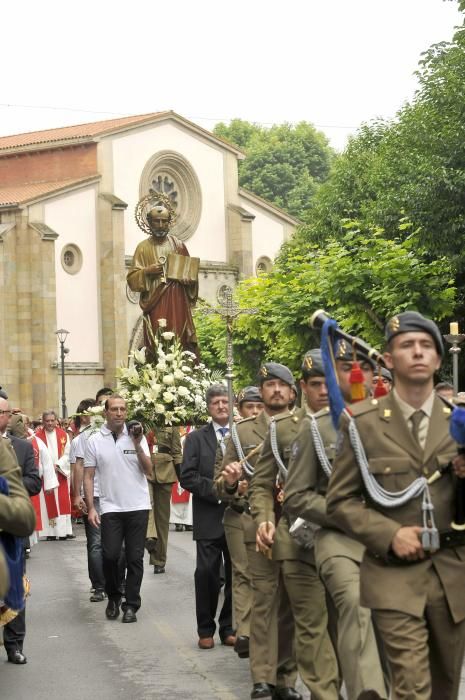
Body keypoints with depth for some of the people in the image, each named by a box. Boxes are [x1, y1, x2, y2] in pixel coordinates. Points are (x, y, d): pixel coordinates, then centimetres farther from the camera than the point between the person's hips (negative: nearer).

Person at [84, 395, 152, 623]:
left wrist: (137, 446, -13)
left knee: (135, 558, 2)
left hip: (138, 506, 1)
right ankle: (113, 596, 18)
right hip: (110, 507, -1)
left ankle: (131, 605, 12)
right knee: (110, 555, -7)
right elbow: (88, 477, 3)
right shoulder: (95, 440, 1)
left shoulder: (137, 436, 2)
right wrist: (91, 508, -4)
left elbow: (149, 471, -1)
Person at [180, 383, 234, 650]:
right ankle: (206, 630, 12)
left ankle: (229, 628, 18)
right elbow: (188, 477, -2)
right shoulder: (196, 438, 5)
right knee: (207, 573, 0)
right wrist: (216, 489, -12)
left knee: (236, 574, 6)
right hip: (209, 518, -1)